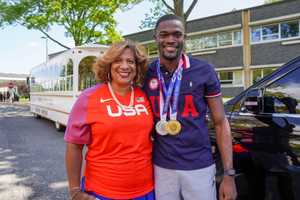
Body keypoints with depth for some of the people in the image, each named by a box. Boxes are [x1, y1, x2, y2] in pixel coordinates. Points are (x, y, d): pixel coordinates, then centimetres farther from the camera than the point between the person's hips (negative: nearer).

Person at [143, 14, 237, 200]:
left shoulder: (204, 71, -7)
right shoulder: (147, 74, -1)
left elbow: (221, 123, -3)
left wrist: (229, 174, -6)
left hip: (199, 167, -1)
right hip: (161, 167, 2)